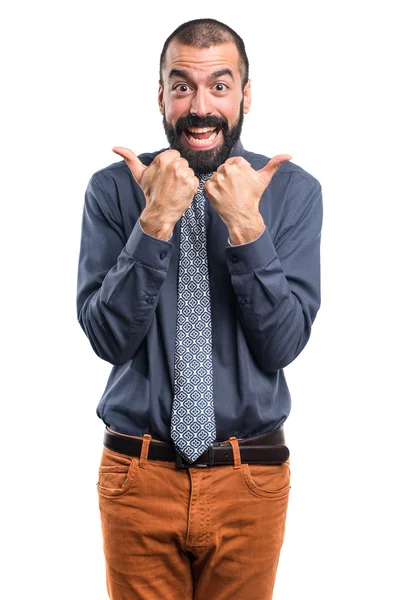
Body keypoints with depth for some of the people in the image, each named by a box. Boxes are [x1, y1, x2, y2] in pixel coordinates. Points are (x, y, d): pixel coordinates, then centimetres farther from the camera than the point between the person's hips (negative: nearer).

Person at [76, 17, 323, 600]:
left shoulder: (293, 190, -4)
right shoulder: (114, 189, -5)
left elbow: (283, 343, -10)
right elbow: (109, 337, -11)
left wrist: (246, 227, -22)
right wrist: (155, 222, -21)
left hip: (250, 480, 1)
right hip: (138, 475, 0)